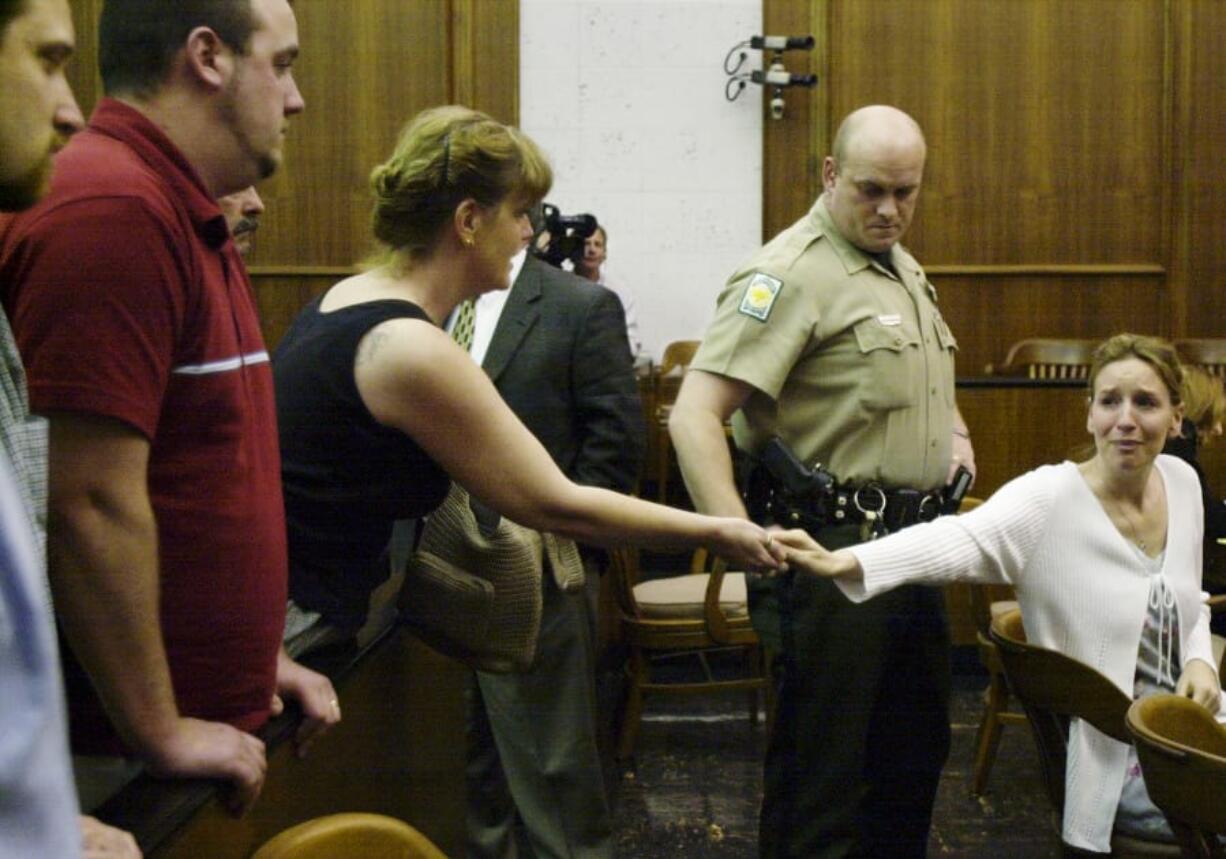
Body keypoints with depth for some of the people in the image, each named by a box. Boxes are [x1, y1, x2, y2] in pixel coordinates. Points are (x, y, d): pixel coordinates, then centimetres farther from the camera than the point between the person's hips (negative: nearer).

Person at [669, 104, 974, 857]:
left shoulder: (903, 268, 14)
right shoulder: (791, 274, -16)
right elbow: (695, 415, -25)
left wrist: (957, 432, 12)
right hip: (832, 547, -9)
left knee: (917, 751, 19)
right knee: (822, 767, 0)